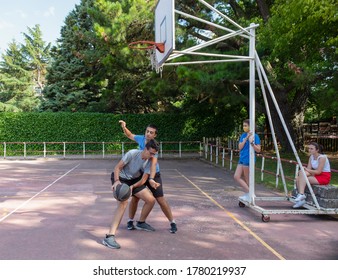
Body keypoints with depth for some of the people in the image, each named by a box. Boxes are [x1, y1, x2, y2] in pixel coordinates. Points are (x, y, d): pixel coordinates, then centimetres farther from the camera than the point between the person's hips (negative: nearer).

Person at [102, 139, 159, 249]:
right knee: (123, 202, -30)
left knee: (151, 200, 1)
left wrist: (132, 186, -27)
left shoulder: (150, 161, -11)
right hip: (120, 179, -6)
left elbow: (143, 180, -10)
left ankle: (141, 222, 30)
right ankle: (109, 237, -34)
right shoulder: (132, 153, -26)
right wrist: (116, 181, -37)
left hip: (134, 181, 6)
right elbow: (117, 167, -22)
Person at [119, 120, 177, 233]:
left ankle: (172, 223, 7)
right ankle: (130, 221, 22)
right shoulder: (141, 139, -9)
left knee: (161, 200, -6)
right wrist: (124, 127, -5)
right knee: (135, 198, 1)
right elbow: (130, 135, 13)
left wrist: (151, 179, -50)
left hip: (153, 175, -4)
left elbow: (153, 164, -38)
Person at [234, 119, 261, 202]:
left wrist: (251, 142, -27)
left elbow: (258, 150, -11)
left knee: (247, 179, -1)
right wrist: (246, 138, -11)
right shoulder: (243, 135, 11)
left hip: (248, 160, -7)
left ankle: (248, 194, 13)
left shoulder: (255, 136, -7)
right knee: (236, 176, 2)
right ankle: (248, 193, 9)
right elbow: (240, 147, 1)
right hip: (242, 159, 7)